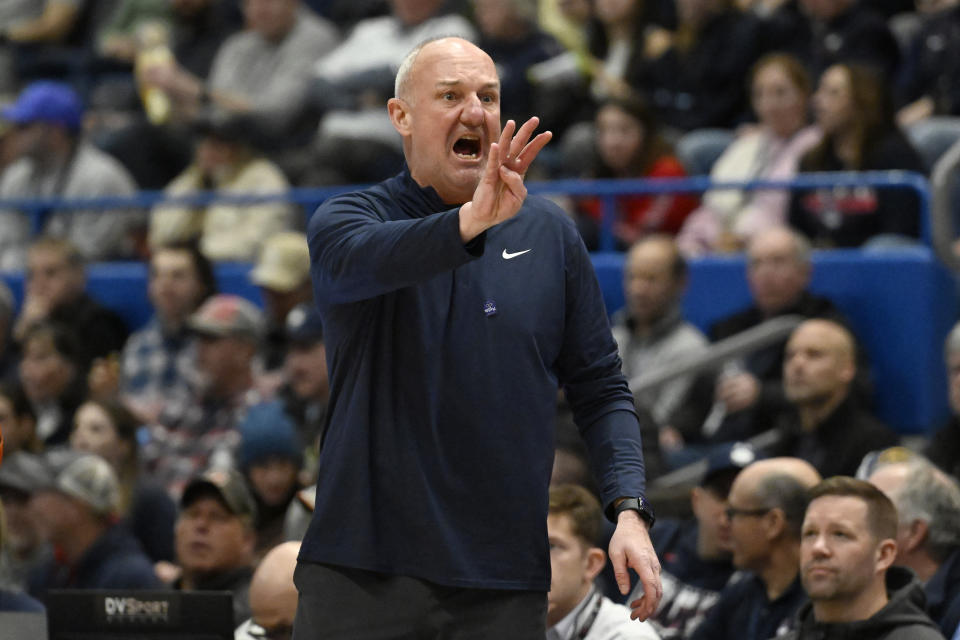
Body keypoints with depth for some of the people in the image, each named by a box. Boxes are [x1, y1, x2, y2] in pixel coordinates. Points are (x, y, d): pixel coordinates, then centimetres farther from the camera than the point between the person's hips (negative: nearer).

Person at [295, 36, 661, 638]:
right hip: (363, 567, -2)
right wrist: (471, 222, -42)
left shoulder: (551, 233, 10)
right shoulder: (345, 218, 1)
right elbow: (357, 259, -24)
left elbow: (601, 389, 11)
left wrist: (629, 510, -5)